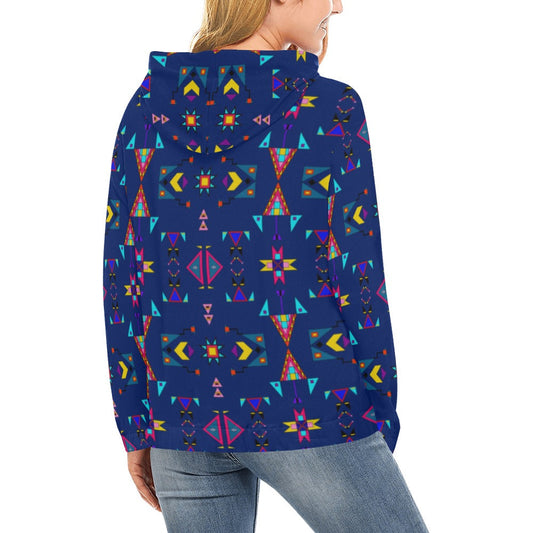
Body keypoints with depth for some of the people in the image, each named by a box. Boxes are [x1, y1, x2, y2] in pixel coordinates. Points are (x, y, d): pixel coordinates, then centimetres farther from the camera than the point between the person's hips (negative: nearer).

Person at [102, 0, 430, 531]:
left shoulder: (149, 105, 3)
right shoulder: (329, 108, -10)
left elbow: (121, 276, 3)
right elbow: (356, 279, -9)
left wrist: (135, 427, 10)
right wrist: (380, 425, 3)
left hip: (184, 410, 5)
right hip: (302, 414, -5)